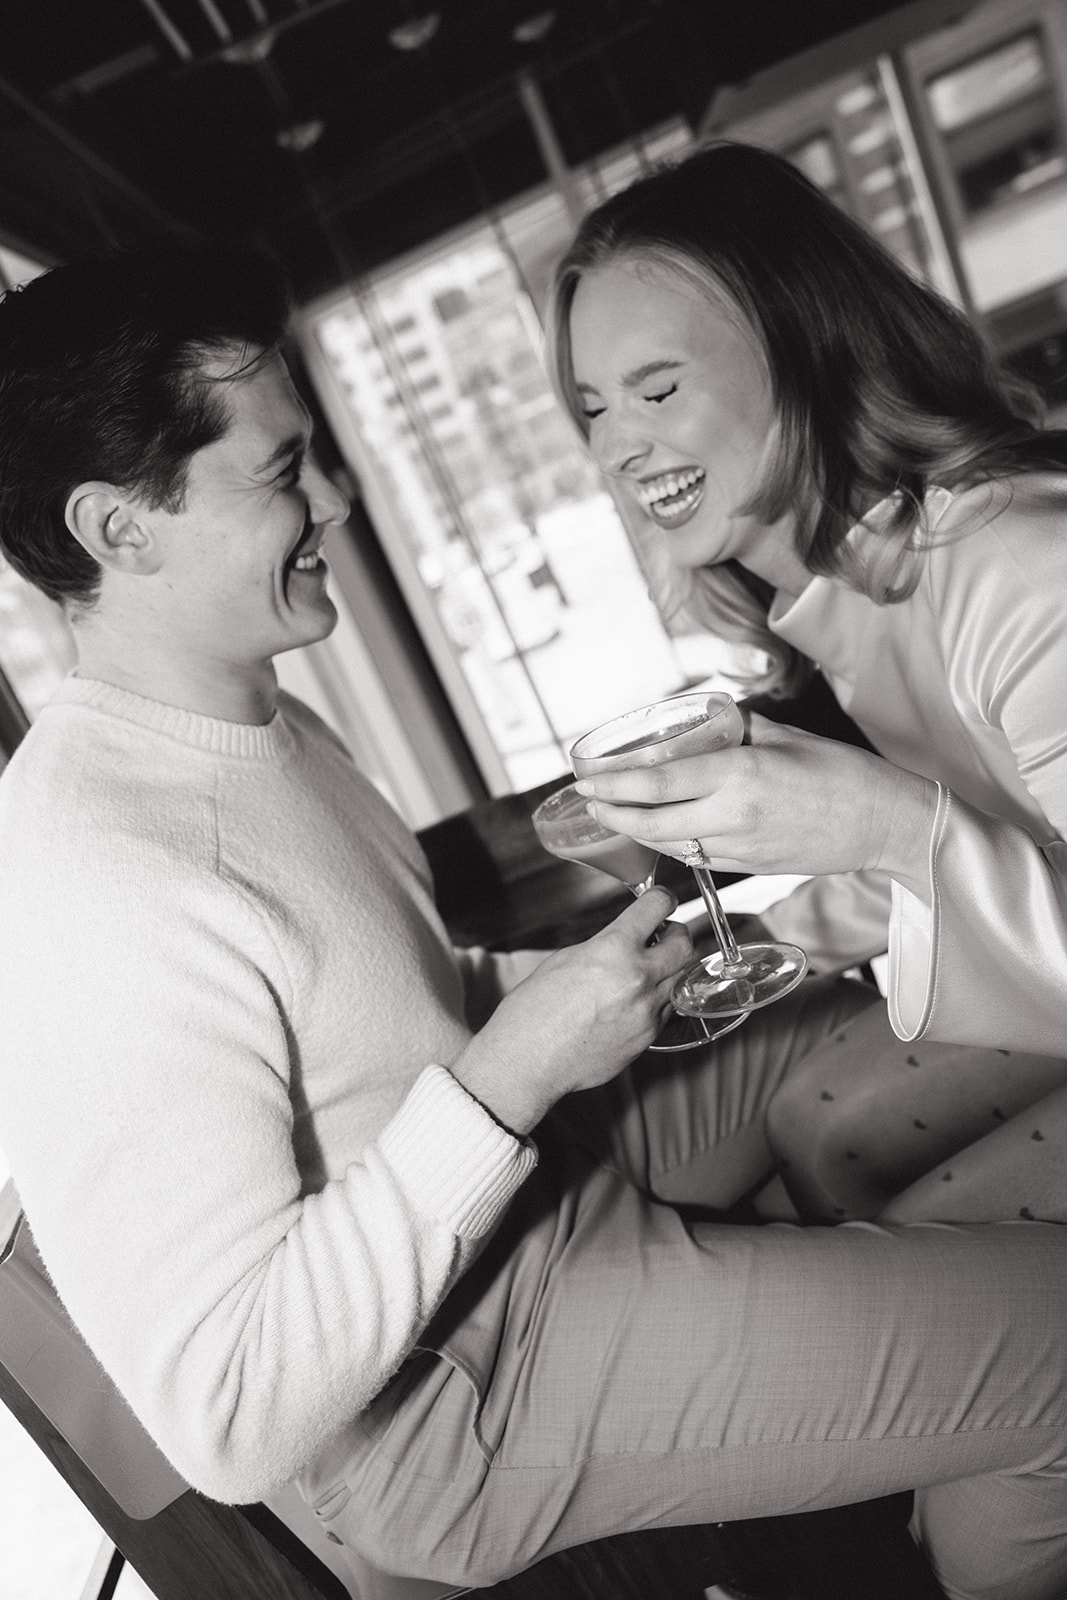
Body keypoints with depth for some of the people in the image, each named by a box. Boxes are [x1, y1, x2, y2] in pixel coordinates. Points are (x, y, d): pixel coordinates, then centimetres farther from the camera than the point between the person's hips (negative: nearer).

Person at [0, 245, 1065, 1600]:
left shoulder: (262, 723, 2)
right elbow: (228, 1423, -26)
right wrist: (512, 1072, -29)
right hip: (460, 1393, -8)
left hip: (549, 1163, 9)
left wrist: (586, 980, -4)